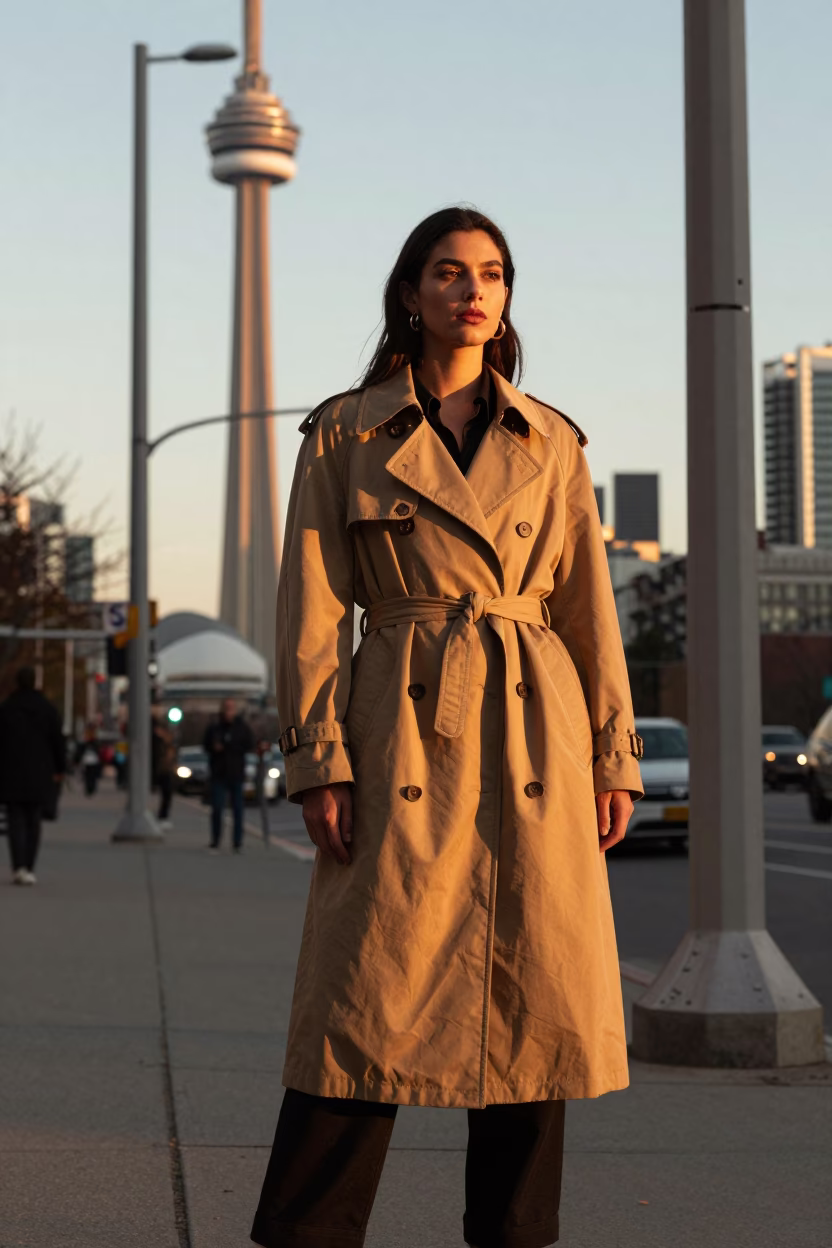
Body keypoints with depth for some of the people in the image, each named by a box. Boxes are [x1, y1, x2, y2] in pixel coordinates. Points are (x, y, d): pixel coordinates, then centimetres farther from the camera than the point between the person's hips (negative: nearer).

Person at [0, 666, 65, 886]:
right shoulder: (47, 708, -1)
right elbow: (57, 740, 1)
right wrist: (59, 768, 10)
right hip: (39, 774, 1)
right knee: (33, 822, 10)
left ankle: (18, 867, -16)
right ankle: (29, 869, 9)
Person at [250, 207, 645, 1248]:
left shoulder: (551, 443, 11)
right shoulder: (344, 434, 5)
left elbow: (589, 608, 12)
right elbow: (313, 611, 1)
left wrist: (613, 754, 6)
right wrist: (319, 758, -6)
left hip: (533, 737, 3)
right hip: (404, 732, -2)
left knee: (533, 997, 2)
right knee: (373, 998, -5)